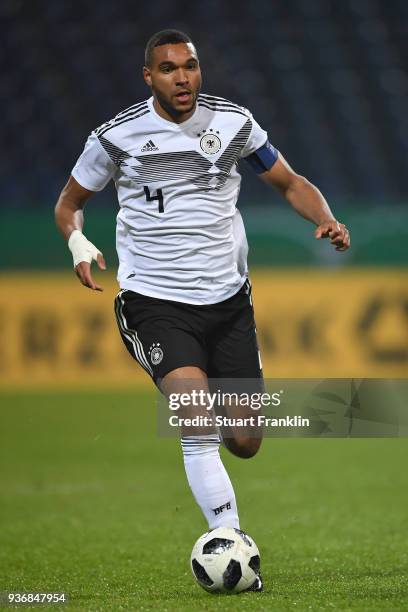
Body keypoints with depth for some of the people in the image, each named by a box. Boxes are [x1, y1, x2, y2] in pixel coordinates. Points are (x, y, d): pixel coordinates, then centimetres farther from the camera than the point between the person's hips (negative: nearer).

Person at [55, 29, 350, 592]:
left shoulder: (234, 122, 2)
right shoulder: (117, 136, -5)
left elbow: (290, 183, 13)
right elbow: (70, 202, 9)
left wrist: (327, 221, -7)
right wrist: (78, 241, -13)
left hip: (228, 301, 3)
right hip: (157, 306, -3)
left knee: (245, 443, 3)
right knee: (200, 426, -24)